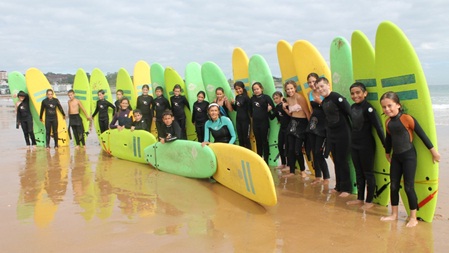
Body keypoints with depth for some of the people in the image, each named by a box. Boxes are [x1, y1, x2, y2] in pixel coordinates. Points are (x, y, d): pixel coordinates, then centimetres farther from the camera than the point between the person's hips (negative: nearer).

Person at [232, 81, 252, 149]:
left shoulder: (246, 97, -12)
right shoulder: (237, 97, 9)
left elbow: (250, 109, -14)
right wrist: (233, 104, 0)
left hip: (245, 120, -7)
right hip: (238, 120, 7)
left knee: (246, 138, 0)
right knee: (240, 139, 13)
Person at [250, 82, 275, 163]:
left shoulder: (266, 97, -6)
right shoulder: (252, 98, 6)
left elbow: (273, 107, -11)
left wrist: (270, 108, -24)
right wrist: (253, 115, 7)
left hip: (264, 122, -4)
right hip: (255, 122, 4)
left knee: (264, 141, 3)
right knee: (258, 141, 12)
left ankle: (266, 160, 10)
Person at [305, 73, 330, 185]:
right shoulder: (310, 94, 9)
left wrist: (320, 102, -24)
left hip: (322, 125, -7)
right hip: (313, 124, 7)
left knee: (318, 152, -7)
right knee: (313, 152, 8)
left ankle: (326, 177, 8)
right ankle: (318, 176, 21)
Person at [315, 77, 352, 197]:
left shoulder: (336, 97, -16)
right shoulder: (323, 102, 9)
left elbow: (350, 112, -19)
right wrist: (327, 135, 17)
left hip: (343, 134, -8)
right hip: (331, 135, 8)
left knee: (343, 161, -1)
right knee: (336, 161, 14)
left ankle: (346, 188, 11)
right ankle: (339, 186, 25)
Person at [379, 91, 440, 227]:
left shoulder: (407, 118, -16)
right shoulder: (388, 122, 3)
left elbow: (422, 134, -11)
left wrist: (433, 150, -6)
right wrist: (387, 153, 29)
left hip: (409, 156, -6)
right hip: (396, 157, 6)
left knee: (408, 187, -3)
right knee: (393, 186, 11)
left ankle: (413, 217, 11)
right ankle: (394, 214, 25)